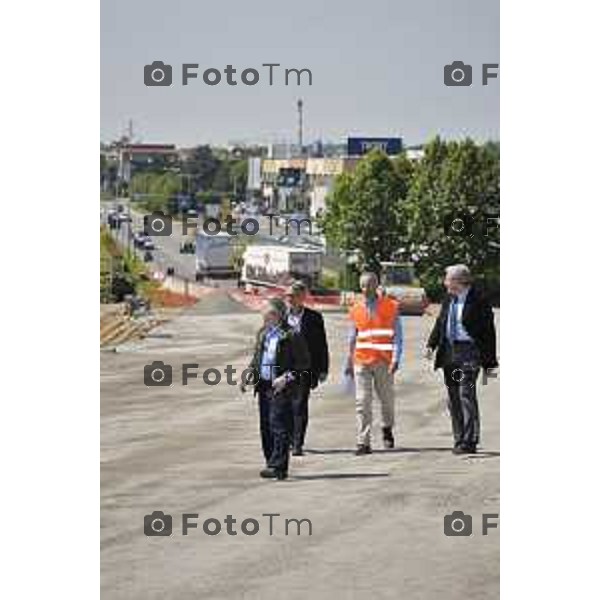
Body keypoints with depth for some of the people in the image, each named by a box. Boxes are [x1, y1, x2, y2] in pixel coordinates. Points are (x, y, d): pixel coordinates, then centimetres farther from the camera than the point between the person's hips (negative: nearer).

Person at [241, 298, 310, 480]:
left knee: (279, 427, -11)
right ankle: (272, 464, 18)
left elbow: (304, 363, -8)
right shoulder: (263, 333, 13)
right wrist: (249, 375, 8)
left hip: (281, 388, -8)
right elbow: (256, 358, 24)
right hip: (263, 386, 8)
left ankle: (278, 467, -13)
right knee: (266, 428, 10)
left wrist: (287, 377, -18)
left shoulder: (291, 336, -10)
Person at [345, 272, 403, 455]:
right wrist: (349, 362, 17)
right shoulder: (356, 310, 9)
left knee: (387, 399, 10)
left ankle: (387, 429, 38)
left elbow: (397, 335, -1)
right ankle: (363, 442, -8)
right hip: (361, 362, 2)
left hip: (383, 362, -2)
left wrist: (396, 359, -12)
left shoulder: (391, 307, 1)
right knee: (362, 402, -6)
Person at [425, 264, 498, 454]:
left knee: (466, 395, -11)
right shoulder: (449, 299, 11)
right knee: (453, 398, 9)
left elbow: (488, 332, -8)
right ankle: (459, 440, 16)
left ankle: (469, 442, -8)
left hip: (468, 351, -7)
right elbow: (440, 323, 18)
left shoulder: (478, 301, -10)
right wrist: (431, 344, 3)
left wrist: (489, 360, -10)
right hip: (449, 352, 8)